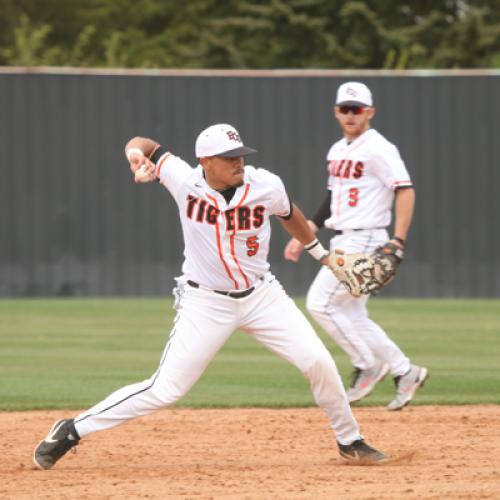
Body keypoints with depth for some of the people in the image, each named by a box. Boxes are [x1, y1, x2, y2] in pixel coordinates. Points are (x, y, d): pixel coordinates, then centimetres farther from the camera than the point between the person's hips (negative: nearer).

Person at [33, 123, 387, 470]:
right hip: (205, 302, -2)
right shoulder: (184, 179, -15)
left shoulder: (266, 186, -11)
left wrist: (321, 254, 24)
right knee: (165, 390, -8)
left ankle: (351, 442, 14)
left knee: (318, 362, -9)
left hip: (261, 295, 2)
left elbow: (290, 215, 12)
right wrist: (139, 156, -25)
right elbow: (140, 145, -2)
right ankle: (72, 430, 5)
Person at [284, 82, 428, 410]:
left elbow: (406, 192, -19)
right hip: (341, 242, 9)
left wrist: (397, 243, -26)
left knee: (320, 303, -11)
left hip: (364, 240, -9)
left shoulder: (378, 149, -12)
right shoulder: (338, 151, 15)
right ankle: (405, 372, 15)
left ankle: (368, 365, -1)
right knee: (351, 315, 8)